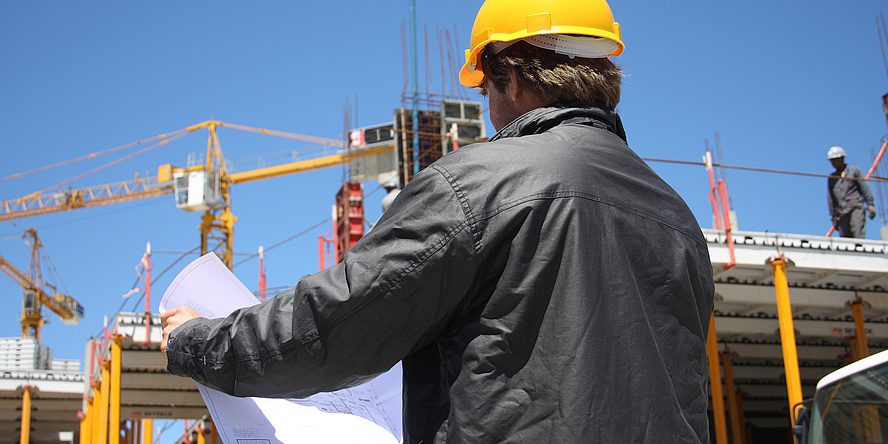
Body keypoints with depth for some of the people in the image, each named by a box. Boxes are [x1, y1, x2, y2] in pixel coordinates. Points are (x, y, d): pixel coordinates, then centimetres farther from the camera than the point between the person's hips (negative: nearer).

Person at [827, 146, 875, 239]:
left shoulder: (854, 171, 12)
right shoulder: (831, 178, 22)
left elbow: (865, 188, 6)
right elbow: (830, 199, 19)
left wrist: (870, 205, -3)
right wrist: (833, 215, 12)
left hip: (856, 207, -3)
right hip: (841, 212, 3)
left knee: (858, 235, -19)